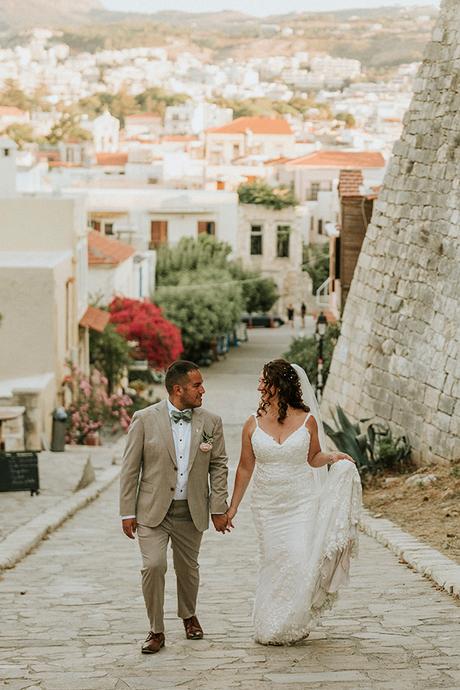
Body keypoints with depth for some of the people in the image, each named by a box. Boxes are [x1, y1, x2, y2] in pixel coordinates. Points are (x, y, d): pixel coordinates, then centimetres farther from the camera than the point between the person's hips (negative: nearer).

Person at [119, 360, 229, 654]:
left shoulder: (211, 422, 0)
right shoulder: (145, 419, -7)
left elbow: (219, 465, 6)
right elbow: (130, 468, -3)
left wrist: (218, 508, 1)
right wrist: (128, 512, -5)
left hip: (192, 512, 3)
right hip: (153, 510, -2)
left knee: (188, 569, 15)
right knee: (153, 566, -14)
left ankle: (189, 615, 43)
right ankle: (156, 630, 2)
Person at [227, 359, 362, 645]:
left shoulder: (307, 421, -4)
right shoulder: (253, 425, -1)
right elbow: (245, 468, 7)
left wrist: (331, 458, -10)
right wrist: (232, 507, 9)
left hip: (302, 502, -1)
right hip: (268, 505, 1)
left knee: (299, 561, -9)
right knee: (274, 563, 4)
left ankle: (293, 624, 8)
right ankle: (271, 628, 18)